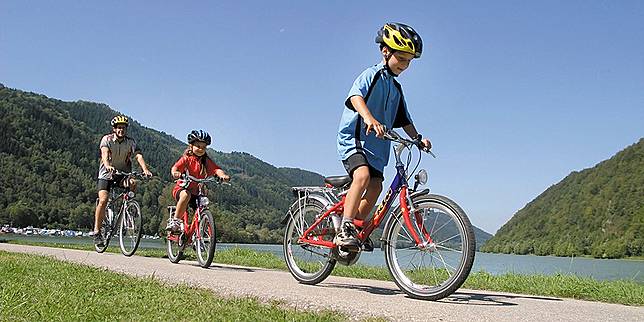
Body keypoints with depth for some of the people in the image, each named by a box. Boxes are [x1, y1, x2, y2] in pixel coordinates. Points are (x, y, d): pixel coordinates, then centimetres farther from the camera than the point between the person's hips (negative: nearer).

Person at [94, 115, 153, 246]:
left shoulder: (131, 142, -3)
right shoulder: (107, 139, -9)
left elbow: (138, 156, -18)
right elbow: (104, 153, -28)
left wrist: (145, 169, -37)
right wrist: (107, 165, -50)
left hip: (123, 174, 2)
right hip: (107, 174, -2)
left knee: (133, 183, -31)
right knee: (103, 200, -19)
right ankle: (97, 231, -12)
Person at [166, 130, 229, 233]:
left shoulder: (207, 161, 4)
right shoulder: (186, 158, -5)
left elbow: (216, 169, -13)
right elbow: (175, 167, -20)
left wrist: (223, 175, -36)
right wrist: (175, 173, -45)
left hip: (197, 193, 4)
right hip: (182, 189, -4)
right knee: (186, 195, -37)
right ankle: (174, 221, -30)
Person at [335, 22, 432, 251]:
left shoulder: (396, 89, 21)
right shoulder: (372, 75, -5)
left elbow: (404, 121, 22)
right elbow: (356, 97, -25)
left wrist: (417, 138, 3)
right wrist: (370, 119, -44)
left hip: (376, 146, 8)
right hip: (353, 138, -8)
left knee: (375, 187, 0)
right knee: (363, 175, -29)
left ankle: (355, 234, 12)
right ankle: (345, 230, -30)